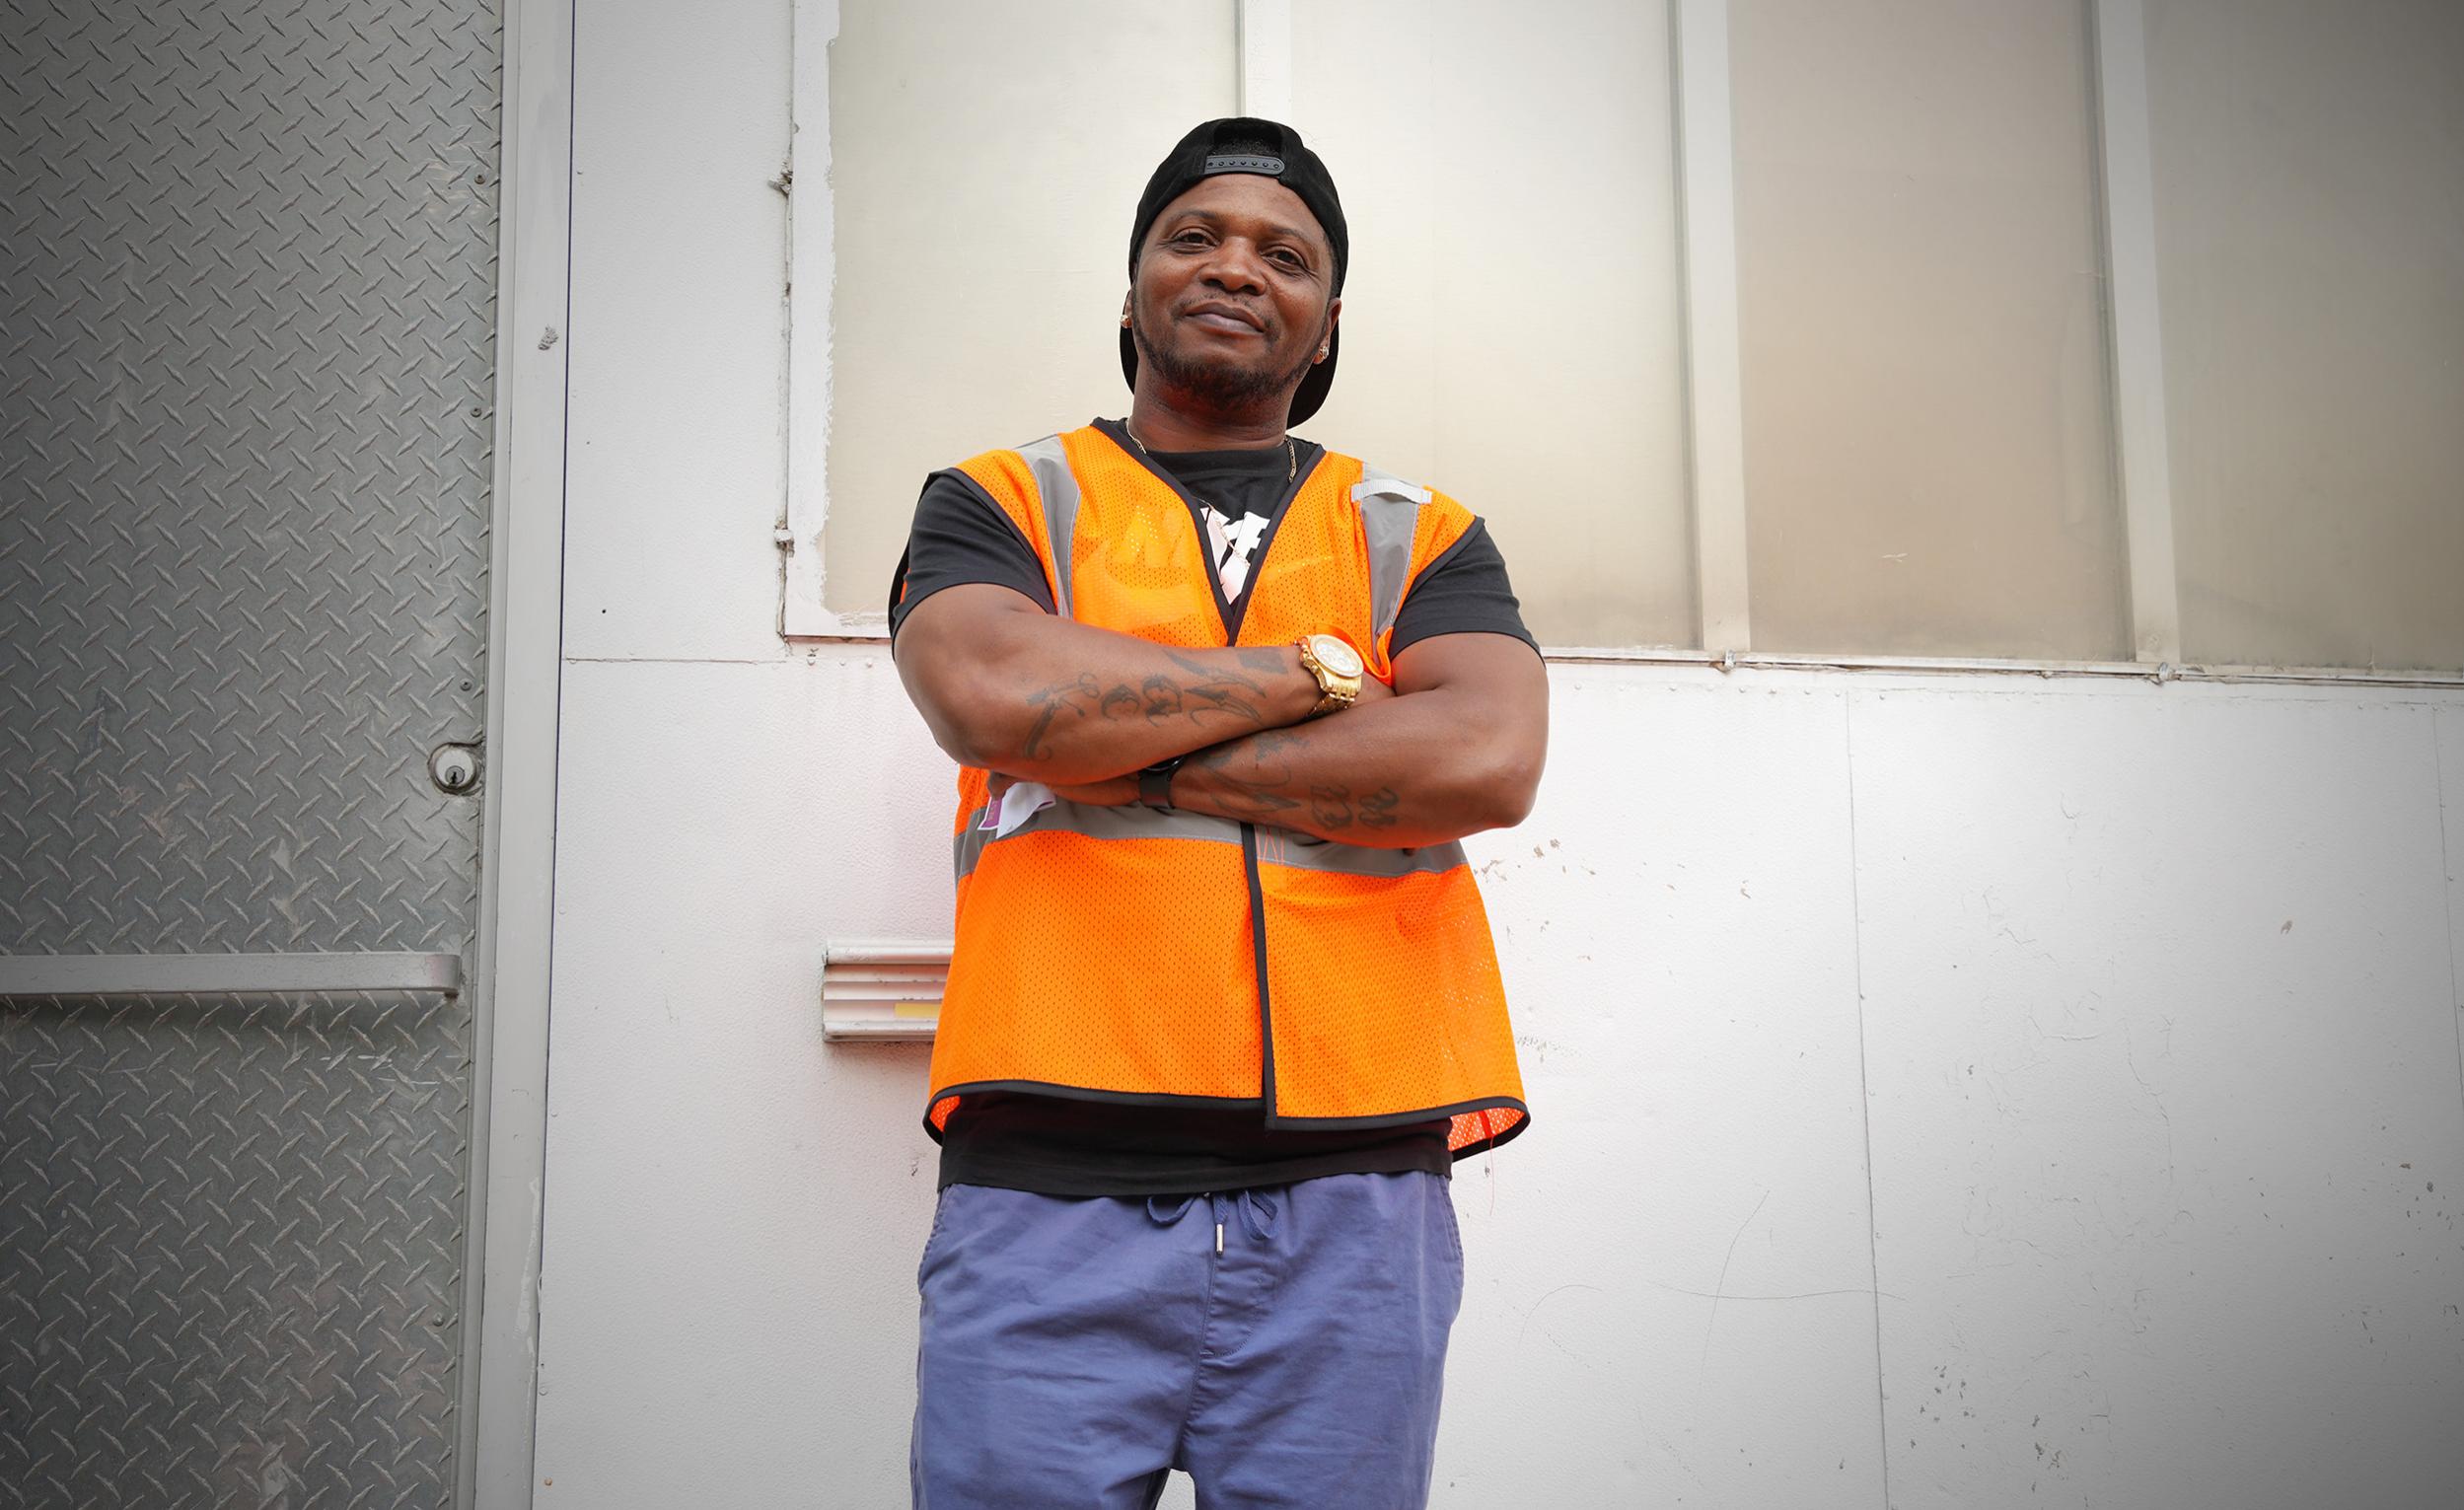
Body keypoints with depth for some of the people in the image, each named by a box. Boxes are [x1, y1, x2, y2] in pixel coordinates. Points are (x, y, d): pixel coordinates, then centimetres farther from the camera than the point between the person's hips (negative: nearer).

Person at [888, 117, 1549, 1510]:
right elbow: (993, 694, -11)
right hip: (1052, 1192, -1)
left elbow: (1489, 759, -6)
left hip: (1353, 1201, 2)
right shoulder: (1001, 502, 11)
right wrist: (1316, 668, -3)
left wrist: (1128, 755, -7)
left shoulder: (1421, 535, 14)